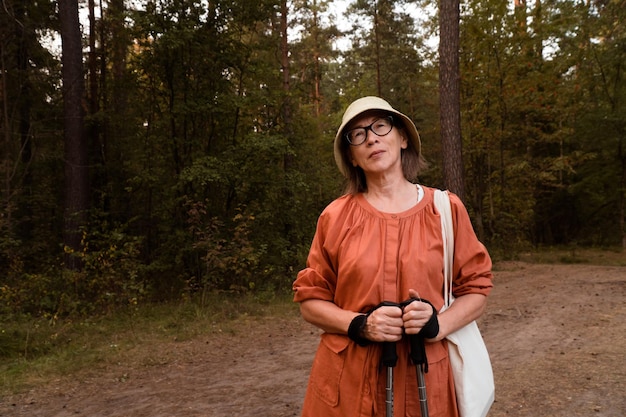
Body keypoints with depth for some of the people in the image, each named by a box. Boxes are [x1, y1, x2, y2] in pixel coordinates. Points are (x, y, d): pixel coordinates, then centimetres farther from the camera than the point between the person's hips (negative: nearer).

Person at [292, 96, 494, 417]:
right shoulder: (335, 216, -2)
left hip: (424, 377, 1)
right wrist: (359, 325, -15)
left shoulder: (446, 209, -1)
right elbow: (310, 299, 2)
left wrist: (438, 325, -14)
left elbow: (475, 289, 4)